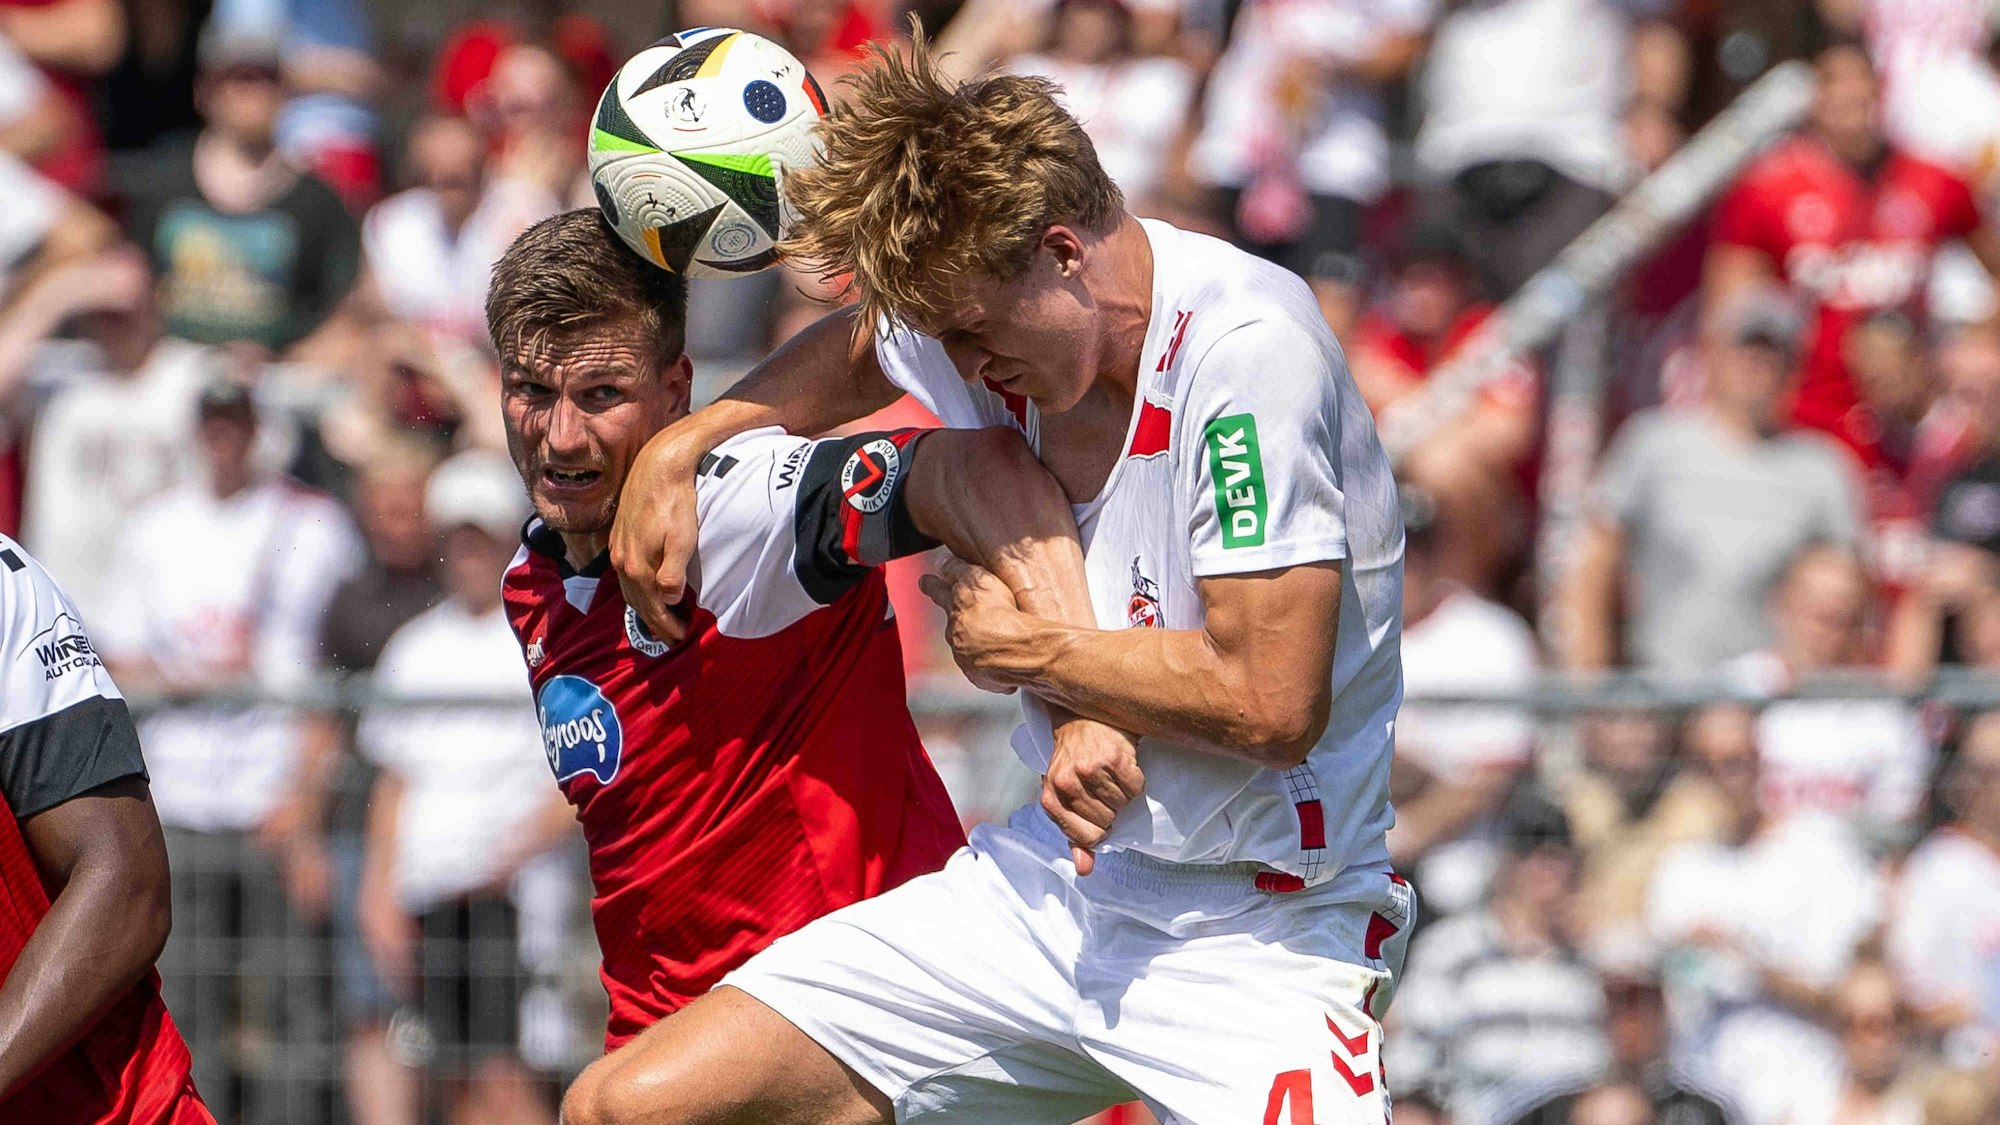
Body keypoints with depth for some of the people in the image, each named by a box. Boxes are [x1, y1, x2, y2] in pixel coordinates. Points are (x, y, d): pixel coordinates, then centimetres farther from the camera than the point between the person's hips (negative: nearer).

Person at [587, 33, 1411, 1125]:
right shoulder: (984, 309, 3)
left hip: (1260, 928, -7)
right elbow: (855, 352, 31)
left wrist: (1025, 648, -11)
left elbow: (1271, 704, -26)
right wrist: (678, 447, 17)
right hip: (1049, 882, 7)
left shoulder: (1246, 347, -21)